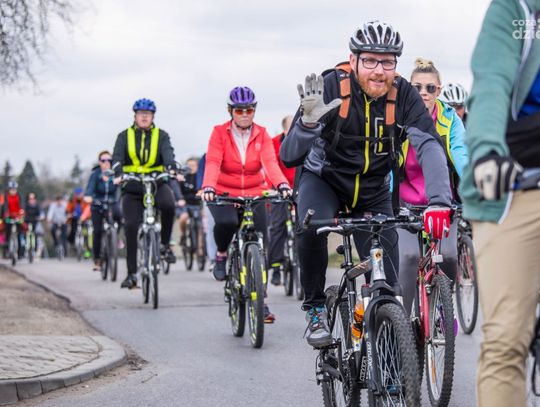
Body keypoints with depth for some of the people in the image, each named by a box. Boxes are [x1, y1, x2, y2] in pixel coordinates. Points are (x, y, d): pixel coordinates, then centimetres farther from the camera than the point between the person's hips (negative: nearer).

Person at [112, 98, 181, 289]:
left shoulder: (161, 135, 6)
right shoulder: (125, 136, 6)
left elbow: (168, 153, -12)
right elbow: (117, 157, -9)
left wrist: (172, 170, -35)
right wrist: (118, 174, -31)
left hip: (156, 183, -1)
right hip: (132, 187, 1)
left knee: (168, 204, -33)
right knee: (131, 226, -10)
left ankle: (165, 244, -10)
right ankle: (132, 273, -1)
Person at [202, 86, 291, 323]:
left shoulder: (261, 134, 0)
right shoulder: (220, 133, -5)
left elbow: (270, 162, -14)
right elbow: (212, 163, -18)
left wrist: (282, 185, -34)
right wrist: (208, 187, -37)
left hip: (254, 195, 2)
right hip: (224, 194, -2)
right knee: (226, 223, -35)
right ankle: (222, 255, -2)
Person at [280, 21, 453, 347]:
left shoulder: (403, 94, -20)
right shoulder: (331, 87, -25)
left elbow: (430, 146, -31)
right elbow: (289, 158, -27)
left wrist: (439, 202, -47)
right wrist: (310, 121, -49)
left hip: (374, 189, 2)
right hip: (325, 179, -2)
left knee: (386, 283, -5)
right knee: (312, 228, -33)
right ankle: (316, 310, -12)